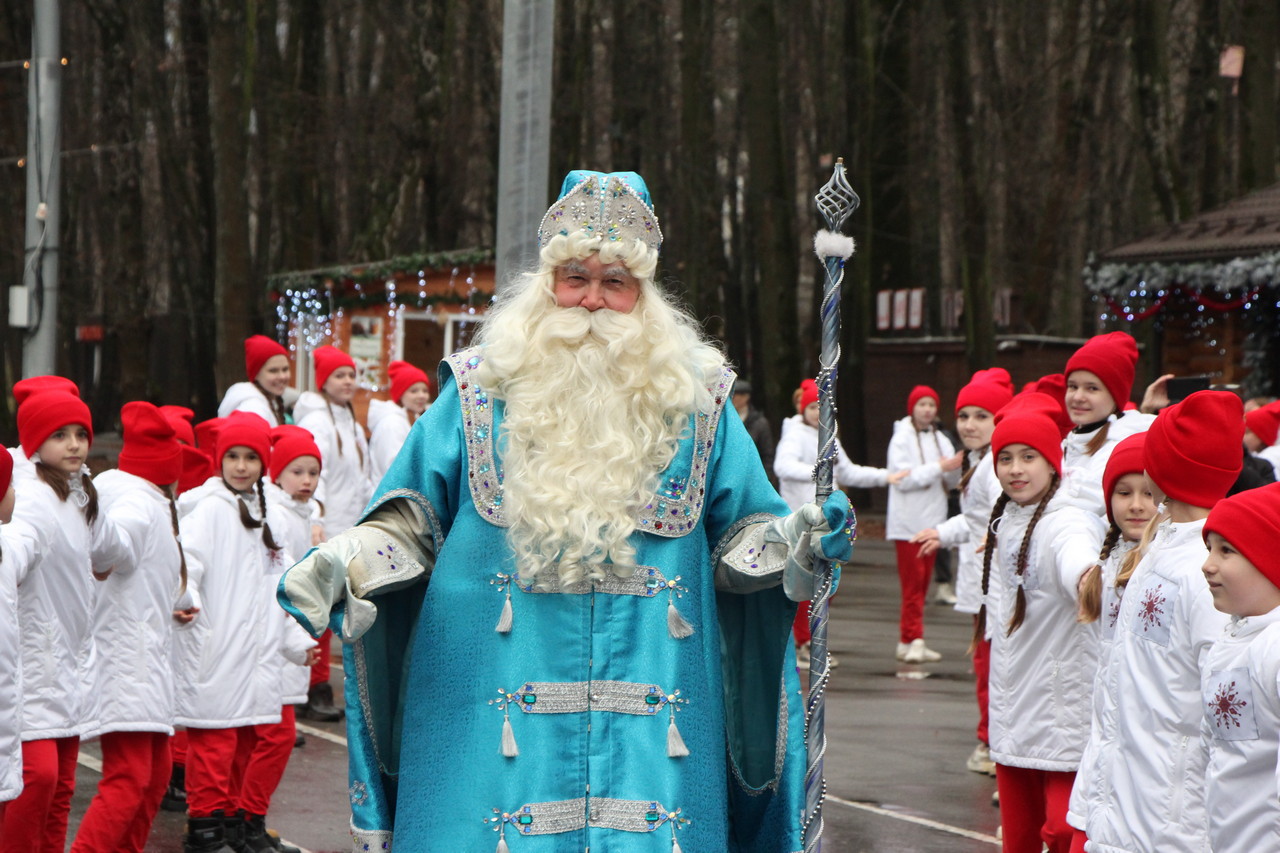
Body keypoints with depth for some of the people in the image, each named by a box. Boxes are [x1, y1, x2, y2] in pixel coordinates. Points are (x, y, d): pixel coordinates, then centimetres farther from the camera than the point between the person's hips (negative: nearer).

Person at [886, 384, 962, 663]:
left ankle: (909, 641, 11)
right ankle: (912, 639, -12)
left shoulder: (940, 440, 12)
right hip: (908, 522, -6)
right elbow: (903, 478, -14)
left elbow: (953, 481, 13)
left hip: (932, 520, 6)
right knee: (913, 582, -10)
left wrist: (954, 469, -10)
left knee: (922, 583, 7)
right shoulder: (901, 439, -4)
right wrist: (939, 468, -17)